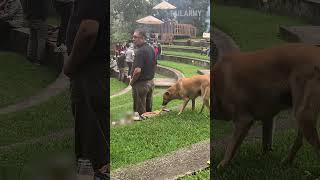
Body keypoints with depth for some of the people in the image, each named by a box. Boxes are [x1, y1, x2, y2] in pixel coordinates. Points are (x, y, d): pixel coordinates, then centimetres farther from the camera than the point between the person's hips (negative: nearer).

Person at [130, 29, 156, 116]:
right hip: (151, 82, 9)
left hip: (141, 83, -9)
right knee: (148, 108, 17)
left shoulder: (140, 51, -21)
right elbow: (154, 66, 16)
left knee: (140, 111, 0)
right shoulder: (151, 49, 7)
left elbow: (138, 70, -27)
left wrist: (132, 81, -12)